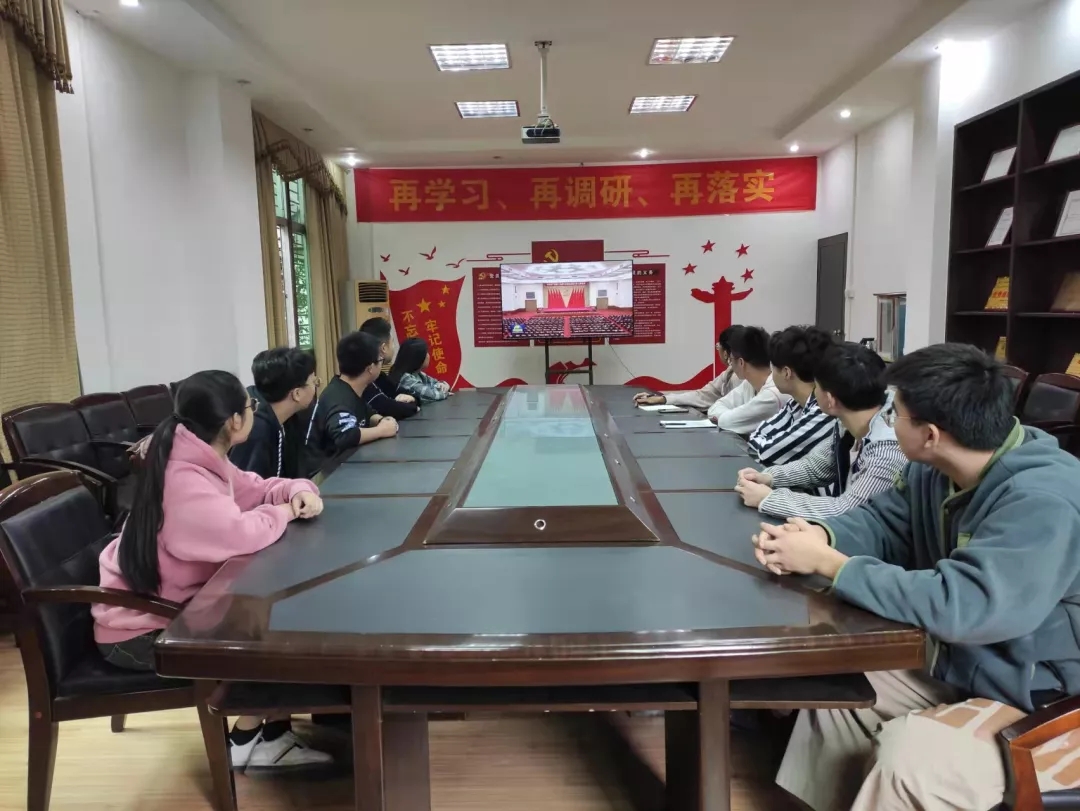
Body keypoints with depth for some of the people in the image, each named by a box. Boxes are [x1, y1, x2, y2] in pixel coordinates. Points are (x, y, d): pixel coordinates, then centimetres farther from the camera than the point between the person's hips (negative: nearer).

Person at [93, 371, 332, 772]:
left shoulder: (203, 460, 1)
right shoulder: (183, 480, -31)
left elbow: (256, 489, 13)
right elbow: (240, 534, -44)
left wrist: (298, 491, -10)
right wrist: (283, 512, -22)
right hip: (140, 630, -9)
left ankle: (273, 736, 8)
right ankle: (246, 741, 11)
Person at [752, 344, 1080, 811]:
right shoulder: (935, 470, -4)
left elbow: (961, 607, -38)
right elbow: (882, 520, 8)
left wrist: (827, 563, -31)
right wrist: (820, 536, -16)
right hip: (962, 667, 9)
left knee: (907, 756, -29)